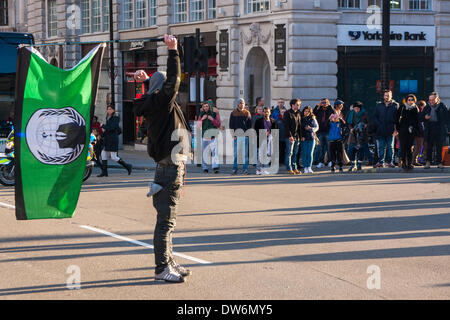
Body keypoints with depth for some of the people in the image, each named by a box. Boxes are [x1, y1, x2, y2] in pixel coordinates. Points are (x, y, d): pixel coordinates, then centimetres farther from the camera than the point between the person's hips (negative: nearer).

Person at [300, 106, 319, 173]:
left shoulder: (313, 119, 7)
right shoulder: (301, 119, 2)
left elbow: (317, 127, 9)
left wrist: (310, 128, -10)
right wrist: (301, 136, -11)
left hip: (311, 138, 1)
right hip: (303, 138, -1)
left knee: (310, 153, -3)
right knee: (304, 153, -4)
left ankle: (309, 167, 3)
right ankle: (305, 168, 2)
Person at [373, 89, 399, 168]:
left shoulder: (395, 105, 4)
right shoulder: (379, 105, 11)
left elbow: (397, 117, -1)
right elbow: (375, 117, 12)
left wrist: (396, 128, -11)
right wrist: (378, 125, -3)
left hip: (391, 130, -2)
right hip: (381, 130, 2)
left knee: (390, 147, 4)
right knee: (381, 147, 2)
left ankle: (390, 162, 6)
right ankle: (380, 162, 4)